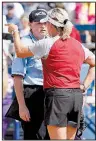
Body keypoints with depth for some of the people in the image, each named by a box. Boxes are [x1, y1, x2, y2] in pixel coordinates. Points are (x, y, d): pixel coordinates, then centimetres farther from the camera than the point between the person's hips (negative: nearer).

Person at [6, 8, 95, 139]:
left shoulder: (48, 44, -5)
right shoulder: (78, 46, 13)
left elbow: (20, 52, 5)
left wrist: (15, 32, 21)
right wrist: (84, 86, 16)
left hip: (57, 94, -6)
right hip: (77, 96, 6)